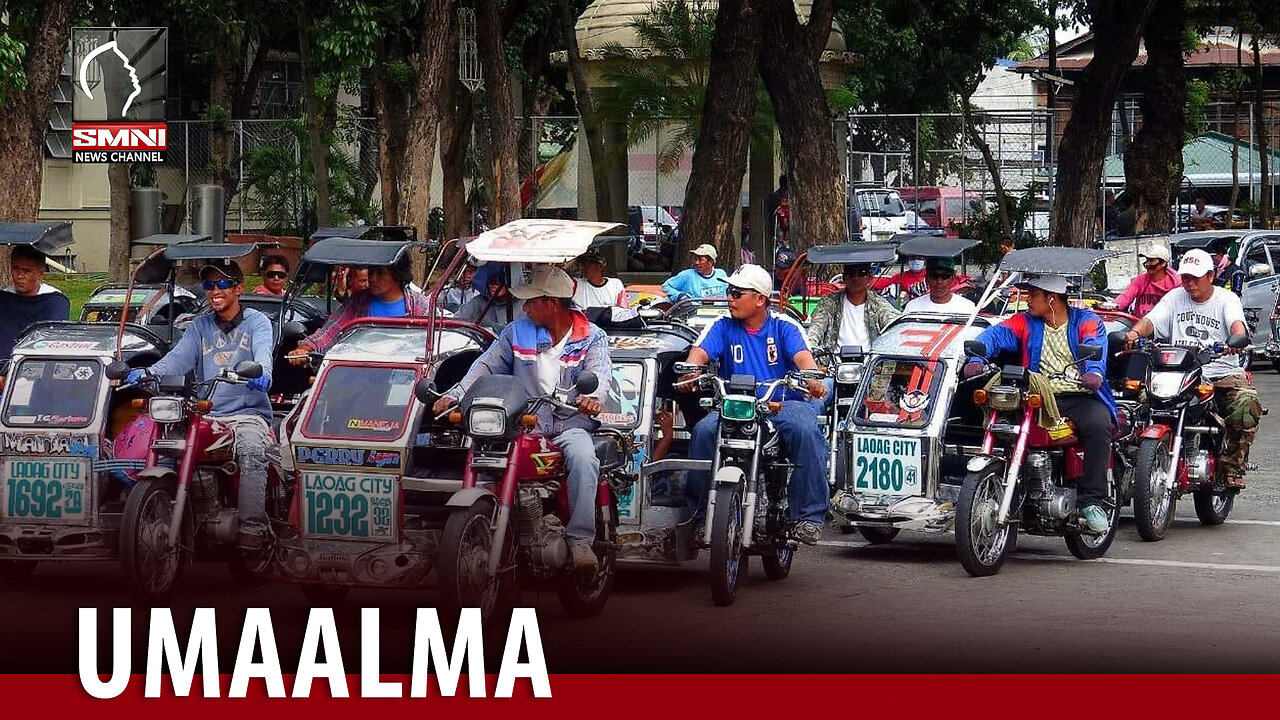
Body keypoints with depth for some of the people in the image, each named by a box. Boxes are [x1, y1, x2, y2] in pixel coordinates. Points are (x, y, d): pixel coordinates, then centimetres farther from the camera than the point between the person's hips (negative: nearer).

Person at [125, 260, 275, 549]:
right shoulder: (200, 326, 19)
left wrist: (261, 371, -41)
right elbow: (180, 357, 2)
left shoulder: (257, 322, 7)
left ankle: (252, 527, -38)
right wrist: (149, 372, -20)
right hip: (206, 413, 4)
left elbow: (263, 349, -15)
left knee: (251, 451, -34)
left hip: (248, 412, -4)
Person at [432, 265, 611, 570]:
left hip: (570, 423, -2)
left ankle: (580, 539, -30)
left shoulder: (591, 337, 4)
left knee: (583, 458, -34)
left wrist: (593, 397, -38)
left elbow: (599, 372, -12)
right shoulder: (517, 332, 12)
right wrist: (454, 395, -9)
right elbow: (487, 365, 8)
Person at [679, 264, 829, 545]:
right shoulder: (722, 326, 11)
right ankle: (699, 510, -17)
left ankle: (809, 515, -28)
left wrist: (813, 379, -35)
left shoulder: (784, 326, 5)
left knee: (806, 431, -33)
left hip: (784, 403, -2)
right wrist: (691, 370, -29)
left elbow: (802, 356, -11)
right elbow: (700, 351, -4)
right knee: (704, 431, -29)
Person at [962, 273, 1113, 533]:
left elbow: (1095, 347, -12)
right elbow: (995, 335, 3)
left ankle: (1092, 502, -28)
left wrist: (1094, 373, -35)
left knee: (1098, 424, -34)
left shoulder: (1086, 321, 7)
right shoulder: (1026, 322, 17)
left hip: (1082, 397, -3)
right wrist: (976, 359, -20)